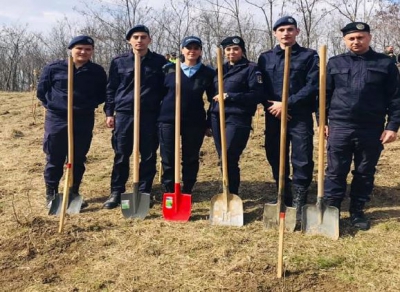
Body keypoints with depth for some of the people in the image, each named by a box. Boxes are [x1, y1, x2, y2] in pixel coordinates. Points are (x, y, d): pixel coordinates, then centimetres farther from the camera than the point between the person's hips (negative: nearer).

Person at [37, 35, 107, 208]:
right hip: (57, 119, -1)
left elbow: (103, 94, 12)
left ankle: (74, 194, 22)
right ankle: (51, 195, 16)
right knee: (54, 159, 4)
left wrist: (90, 105, 0)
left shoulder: (97, 71, 2)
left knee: (78, 159, 9)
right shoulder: (53, 68, -1)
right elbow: (41, 91, 8)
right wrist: (52, 105, 0)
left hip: (84, 121, 2)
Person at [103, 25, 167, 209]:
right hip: (124, 113, 0)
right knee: (121, 156, 4)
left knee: (148, 156, 5)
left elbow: (165, 88, 8)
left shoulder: (159, 61, 4)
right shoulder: (119, 62, 6)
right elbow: (111, 89, 9)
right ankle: (116, 193, 14)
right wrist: (109, 112, 3)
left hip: (150, 115, 0)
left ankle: (144, 193, 16)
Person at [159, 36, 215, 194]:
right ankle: (169, 193, 16)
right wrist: (156, 117, 3)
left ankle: (187, 193, 21)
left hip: (195, 122, 0)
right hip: (168, 120, 0)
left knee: (191, 159, 8)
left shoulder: (208, 73, 3)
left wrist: (209, 124, 5)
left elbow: (213, 100, 8)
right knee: (168, 159, 3)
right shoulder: (169, 69, 3)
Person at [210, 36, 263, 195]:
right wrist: (209, 121, 18)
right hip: (218, 118, 6)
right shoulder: (221, 69, 18)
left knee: (229, 159, -11)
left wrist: (229, 96, -15)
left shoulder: (251, 68, -1)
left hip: (237, 119, -6)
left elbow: (257, 95, -11)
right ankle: (228, 193, 20)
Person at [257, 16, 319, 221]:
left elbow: (312, 87, -6)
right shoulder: (265, 58, 13)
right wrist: (270, 105, -9)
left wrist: (287, 103, -14)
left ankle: (299, 204, 5)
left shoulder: (309, 56, 4)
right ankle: (284, 199, 25)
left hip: (300, 116, -3)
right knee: (275, 158, 8)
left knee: (302, 161, -5)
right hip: (274, 116, 3)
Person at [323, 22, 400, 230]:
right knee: (335, 172, 4)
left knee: (365, 174, 10)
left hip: (371, 130, 0)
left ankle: (357, 212, 24)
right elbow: (325, 94, 9)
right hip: (340, 127, 0)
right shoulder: (335, 63, 7)